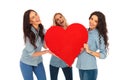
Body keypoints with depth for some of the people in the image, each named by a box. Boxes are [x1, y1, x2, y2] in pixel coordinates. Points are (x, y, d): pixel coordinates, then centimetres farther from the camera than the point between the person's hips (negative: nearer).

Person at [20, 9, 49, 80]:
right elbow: (32, 53, -21)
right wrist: (47, 51, -20)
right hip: (26, 63, -5)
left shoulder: (41, 29, -8)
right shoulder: (28, 34, -26)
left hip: (38, 61, 5)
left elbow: (45, 45, -9)